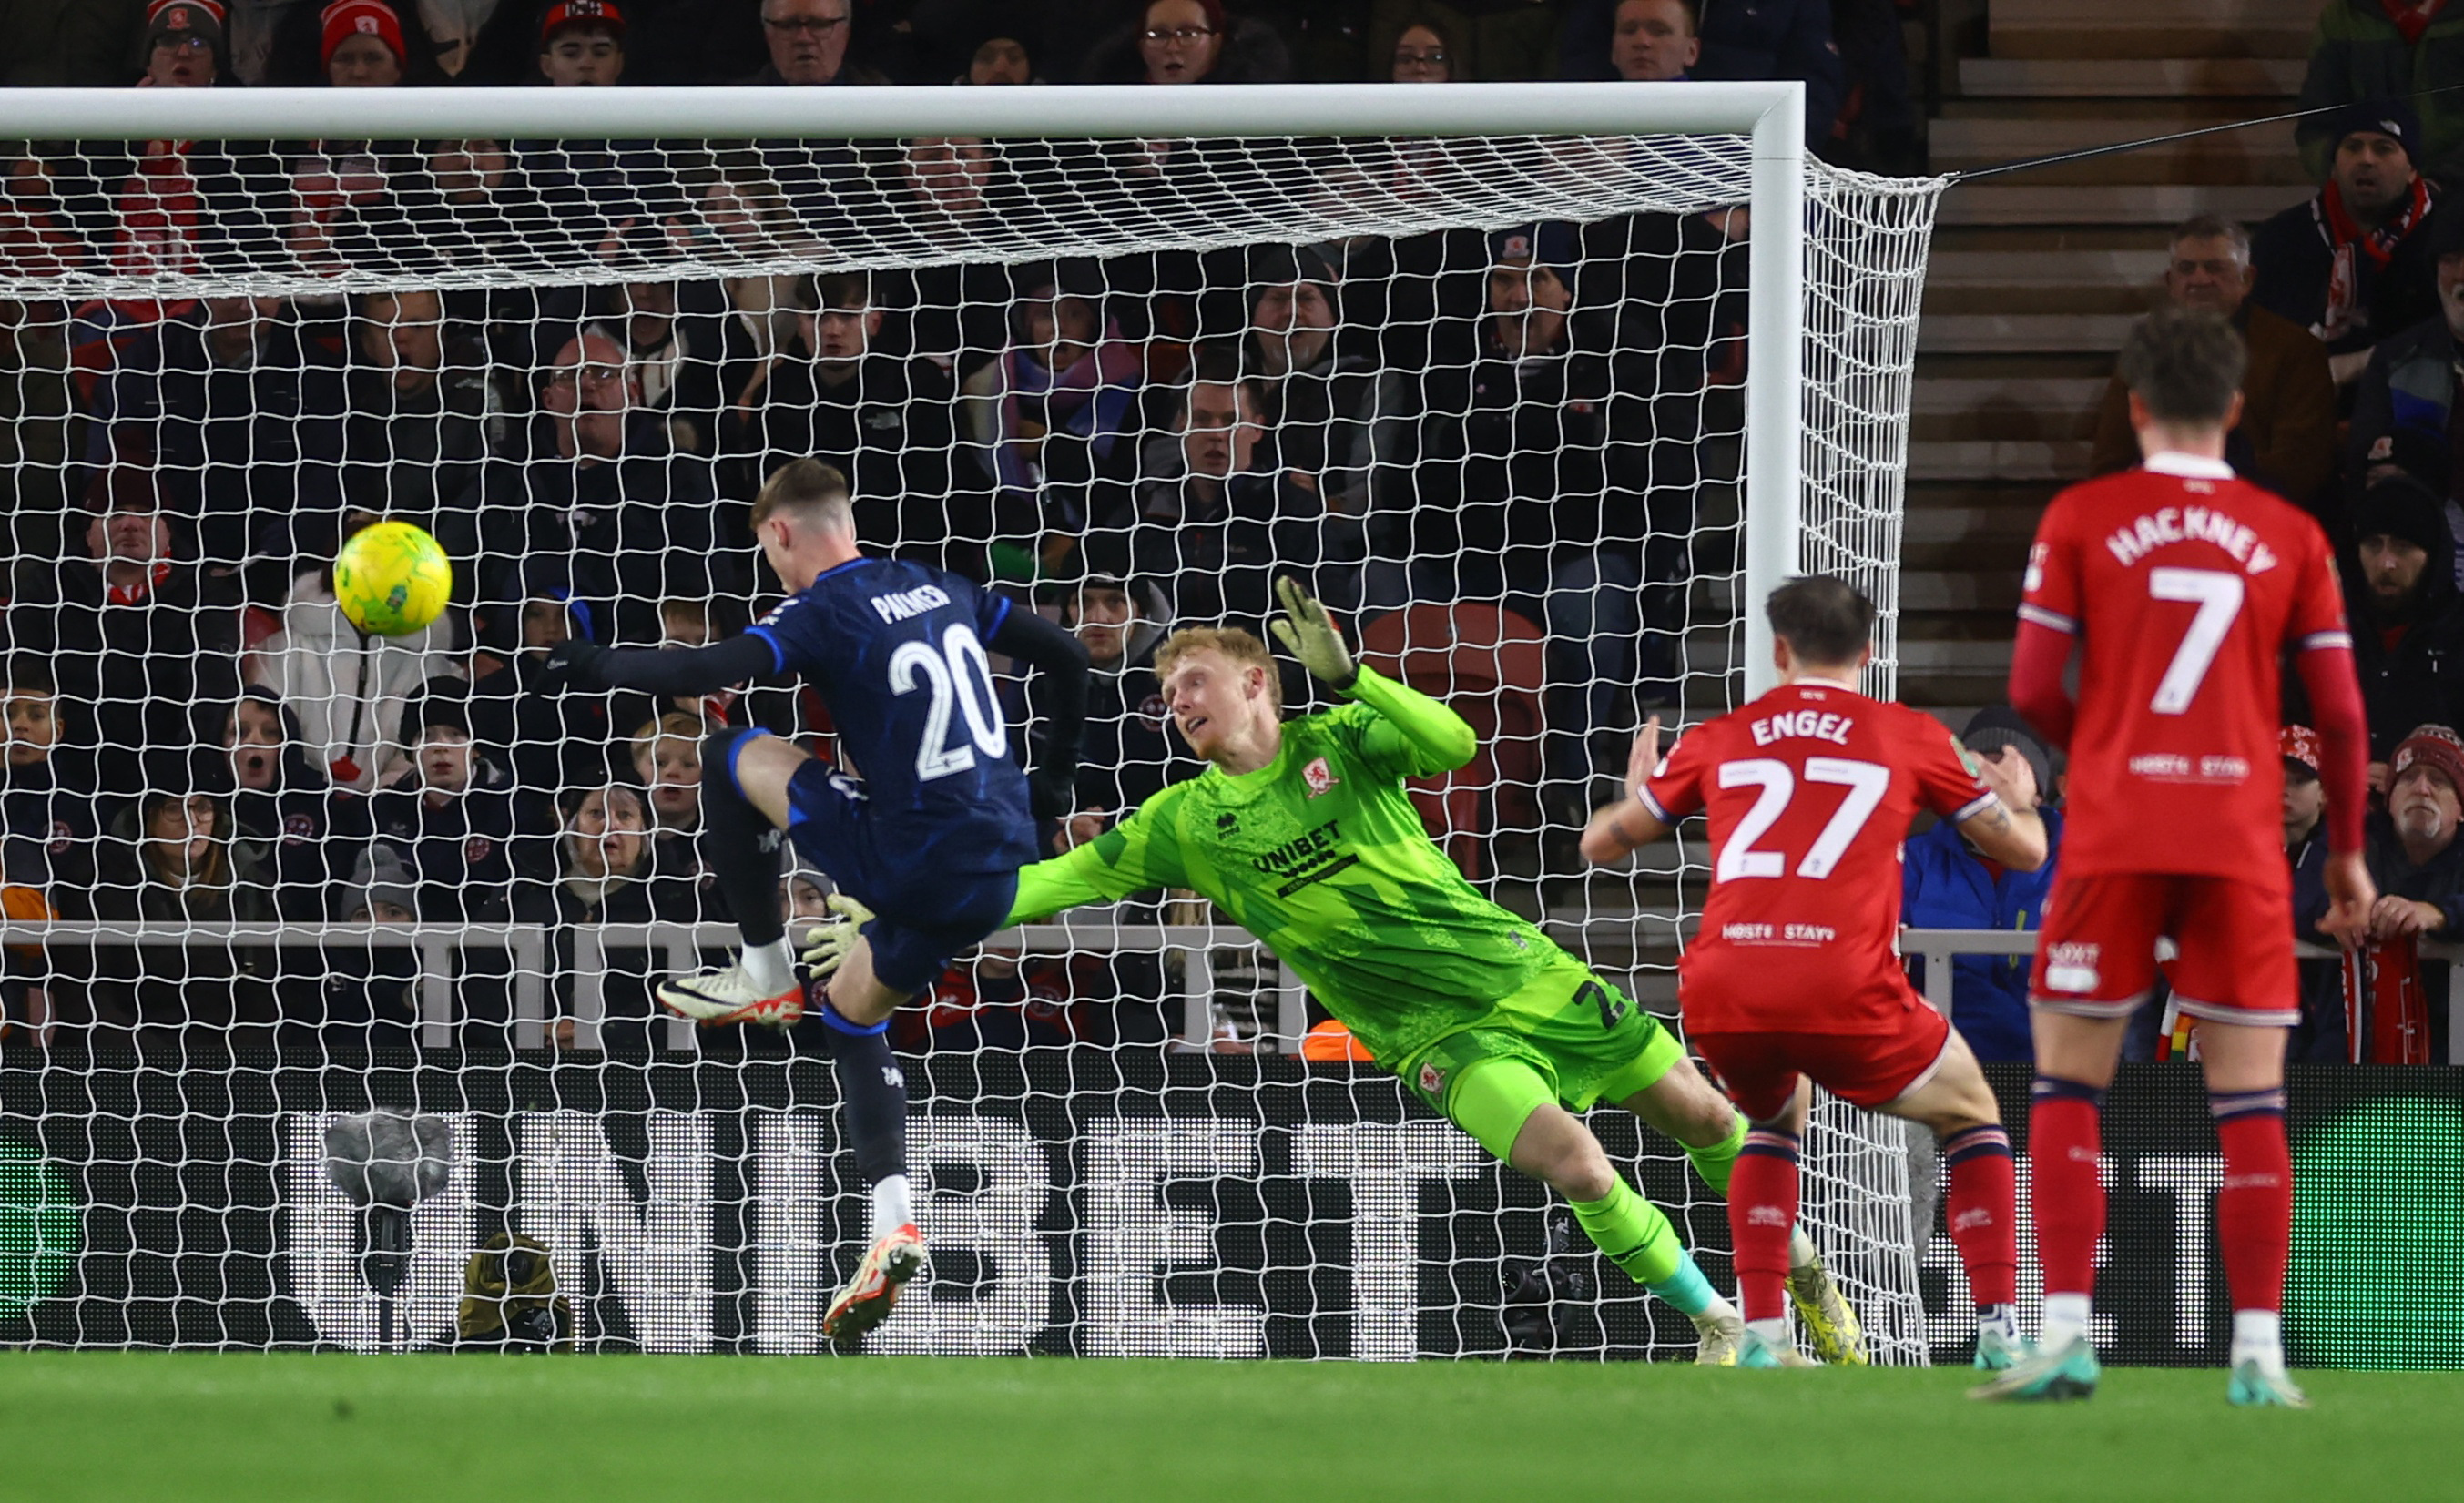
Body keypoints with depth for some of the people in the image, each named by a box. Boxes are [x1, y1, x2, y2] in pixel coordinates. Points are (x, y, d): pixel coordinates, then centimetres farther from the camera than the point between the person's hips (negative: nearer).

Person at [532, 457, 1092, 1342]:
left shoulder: (824, 614, -9)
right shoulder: (938, 591, 13)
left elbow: (707, 673, -23)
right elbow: (1066, 655, 20)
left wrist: (600, 668, -8)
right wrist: (1053, 777, 31)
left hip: (910, 864, -8)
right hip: (1000, 869, 8)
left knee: (735, 757, 8)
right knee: (854, 1013, 27)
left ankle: (765, 977, 17)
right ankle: (891, 1226, 11)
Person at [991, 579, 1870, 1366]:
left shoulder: (1338, 742, -4)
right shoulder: (1187, 822, 0)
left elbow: (1452, 744, -21)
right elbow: (1063, 879, 2)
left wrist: (1349, 678, -34)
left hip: (1524, 970, 1)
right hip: (1438, 1036, -1)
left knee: (1703, 1118, 4)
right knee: (1574, 1165, -24)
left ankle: (1797, 1265, 32)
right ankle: (1717, 1322, -5)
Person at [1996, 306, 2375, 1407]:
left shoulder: (2080, 520, 1)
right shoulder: (2291, 537, 5)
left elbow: (2033, 693, -2)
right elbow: (2341, 715, 4)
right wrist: (2348, 851, 16)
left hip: (2112, 839, -1)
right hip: (2242, 846, 1)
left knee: (2066, 1090, 7)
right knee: (2251, 1105, 4)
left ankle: (2066, 1338, -3)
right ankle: (2258, 1356, -1)